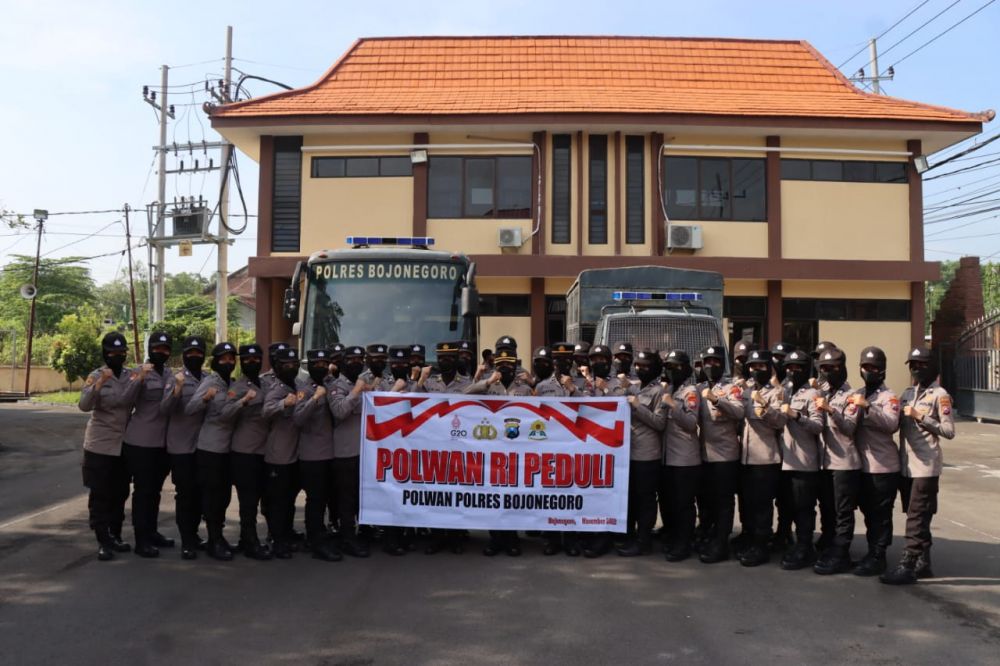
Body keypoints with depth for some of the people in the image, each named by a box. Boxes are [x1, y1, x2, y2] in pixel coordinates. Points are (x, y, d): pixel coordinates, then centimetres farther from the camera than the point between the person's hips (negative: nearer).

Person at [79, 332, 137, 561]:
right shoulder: (96, 376, -7)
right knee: (100, 495, -1)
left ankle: (116, 536, 23)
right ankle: (103, 542, 3)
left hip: (124, 445, 4)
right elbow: (84, 405, -19)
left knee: (120, 493, 12)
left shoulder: (132, 376, 5)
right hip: (100, 446, -4)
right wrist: (100, 383, -33)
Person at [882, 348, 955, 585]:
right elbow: (895, 424, 11)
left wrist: (920, 417, -15)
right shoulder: (907, 394, 15)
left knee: (917, 518, -6)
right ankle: (923, 563, 22)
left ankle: (907, 566, -5)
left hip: (926, 466, -7)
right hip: (906, 464, 7)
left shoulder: (939, 395, -5)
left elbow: (949, 431, -10)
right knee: (915, 517, 12)